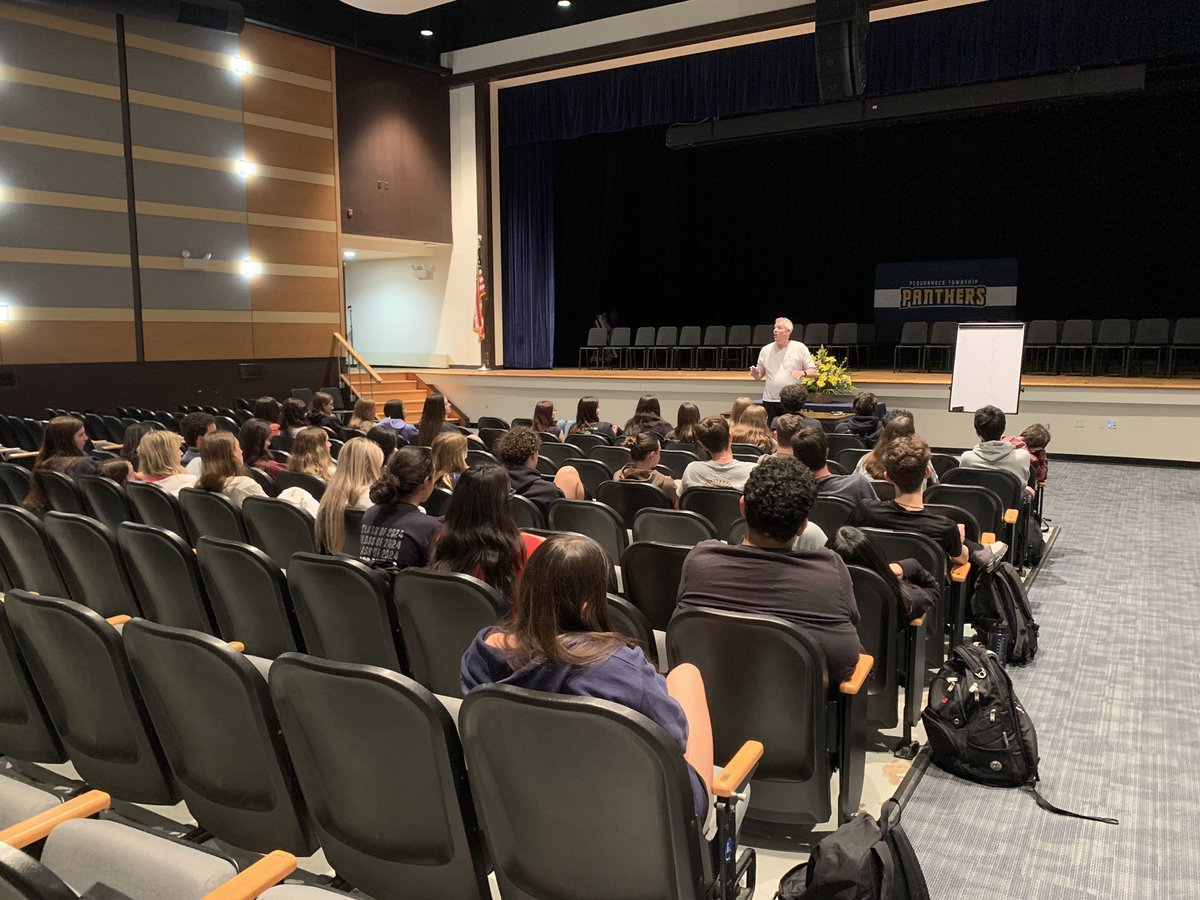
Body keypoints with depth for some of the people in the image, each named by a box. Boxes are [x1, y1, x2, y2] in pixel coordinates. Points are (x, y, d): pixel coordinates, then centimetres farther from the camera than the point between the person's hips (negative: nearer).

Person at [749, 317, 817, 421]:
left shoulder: (800, 348, 2)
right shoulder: (765, 350, 9)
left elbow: (813, 371, 3)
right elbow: (759, 376, 14)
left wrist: (803, 373, -18)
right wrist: (755, 374, -9)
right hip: (769, 401, 2)